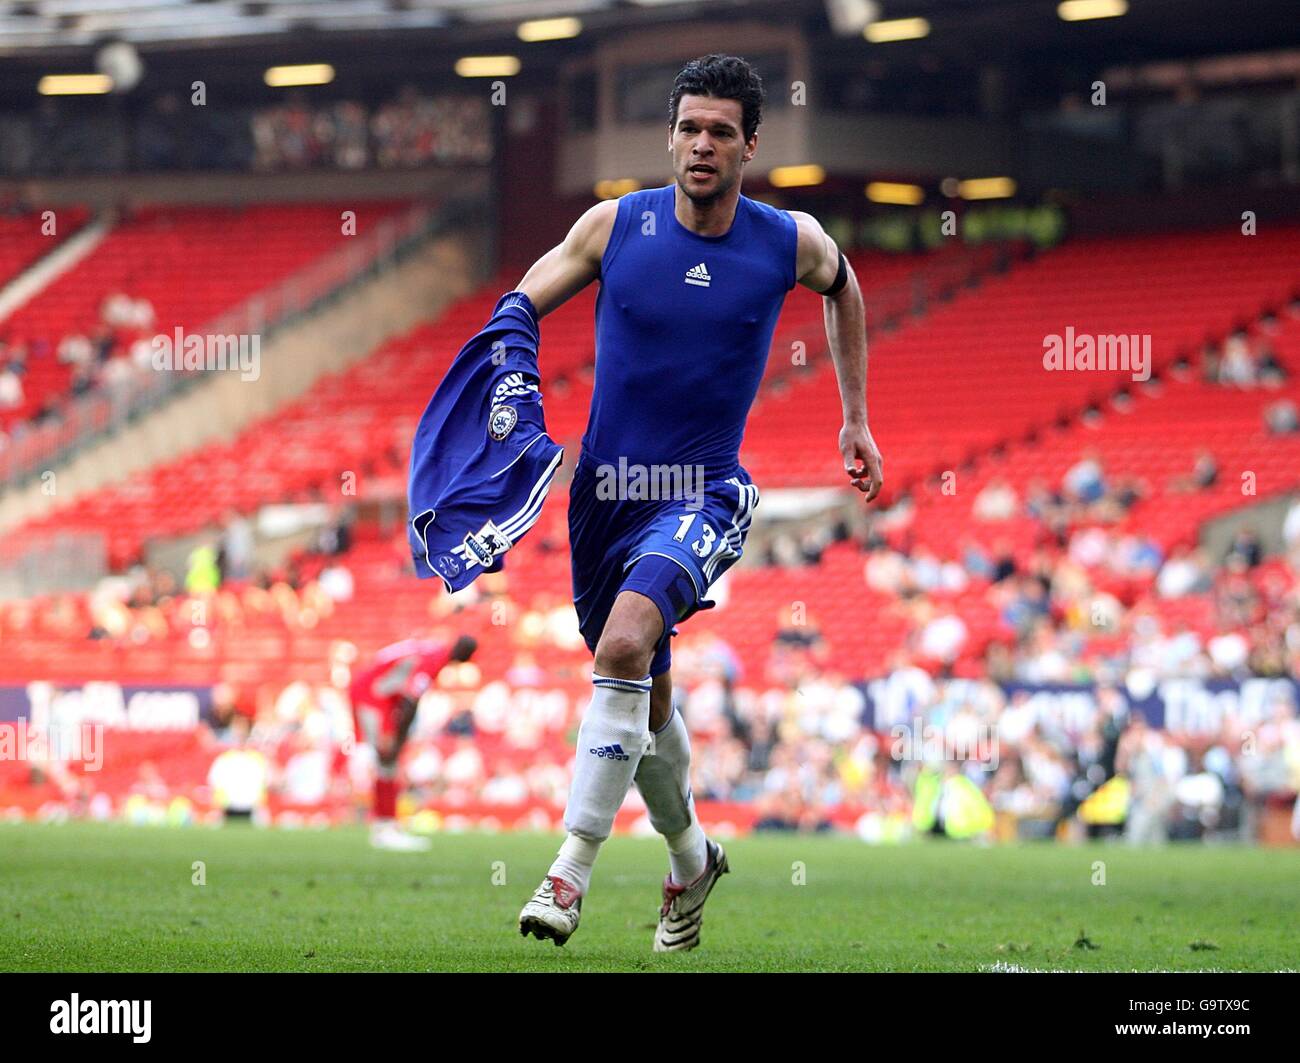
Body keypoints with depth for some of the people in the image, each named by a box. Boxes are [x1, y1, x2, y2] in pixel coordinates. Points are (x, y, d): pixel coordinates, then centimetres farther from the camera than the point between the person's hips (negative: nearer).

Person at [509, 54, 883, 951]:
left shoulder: (792, 243, -4)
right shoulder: (616, 226, -4)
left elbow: (844, 290, 20)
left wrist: (857, 423, 22)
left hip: (703, 494, -3)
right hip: (605, 490, 3)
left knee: (625, 642, -29)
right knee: (646, 697, 14)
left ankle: (572, 874, -27)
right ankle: (691, 861, 41)